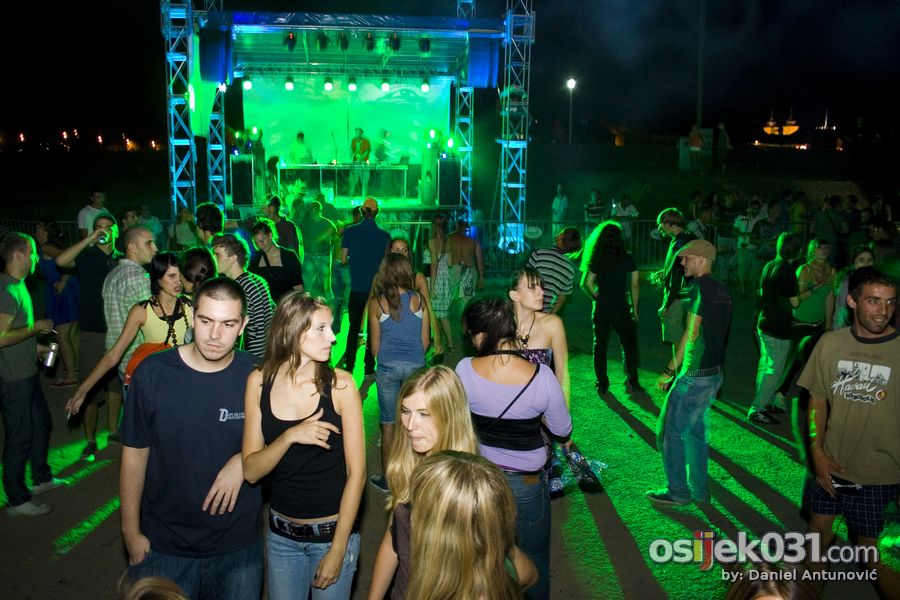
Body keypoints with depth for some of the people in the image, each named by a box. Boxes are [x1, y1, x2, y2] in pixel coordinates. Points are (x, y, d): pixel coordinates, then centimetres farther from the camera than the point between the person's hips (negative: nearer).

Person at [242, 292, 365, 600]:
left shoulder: (340, 383, -15)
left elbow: (356, 472, -12)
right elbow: (251, 471, -9)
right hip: (281, 534, 2)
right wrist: (290, 437, -26)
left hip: (332, 532, -2)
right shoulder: (259, 381, -7)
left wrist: (337, 551, -11)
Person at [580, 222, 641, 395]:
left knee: (600, 346, 12)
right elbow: (635, 284, -4)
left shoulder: (598, 260, -1)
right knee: (629, 345, 12)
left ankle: (602, 384, 16)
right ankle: (632, 382, 11)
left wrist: (597, 297, 7)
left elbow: (586, 283, -7)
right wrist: (634, 308, 4)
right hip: (621, 309, -2)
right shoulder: (628, 259, -5)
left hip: (601, 309, 2)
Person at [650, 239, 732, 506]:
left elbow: (691, 334, -18)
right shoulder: (722, 289, 11)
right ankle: (699, 490, 26)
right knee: (695, 431, 18)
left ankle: (678, 492, 11)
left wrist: (670, 369, -13)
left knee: (671, 432, 2)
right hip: (715, 372, 9)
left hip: (694, 376, -9)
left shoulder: (700, 287, -16)